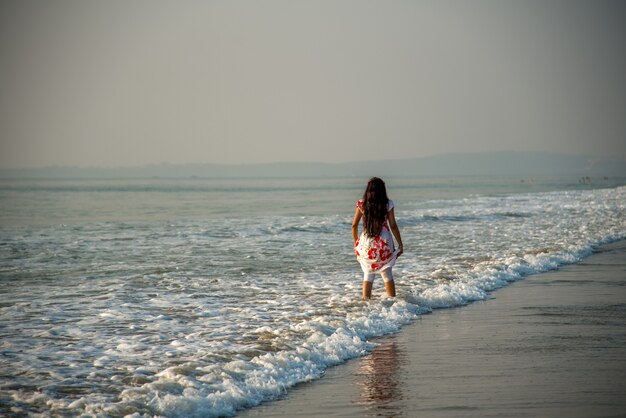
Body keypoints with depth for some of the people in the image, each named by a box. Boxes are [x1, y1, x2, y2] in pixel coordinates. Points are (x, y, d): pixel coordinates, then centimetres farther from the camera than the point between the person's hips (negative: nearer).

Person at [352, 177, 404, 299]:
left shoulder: (362, 204, -2)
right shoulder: (387, 204, -6)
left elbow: (354, 226, 3)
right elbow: (393, 226, -4)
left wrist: (356, 243, 17)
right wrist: (400, 244, 5)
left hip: (366, 243, 1)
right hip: (384, 243, -1)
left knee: (368, 275, 12)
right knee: (387, 275, 13)